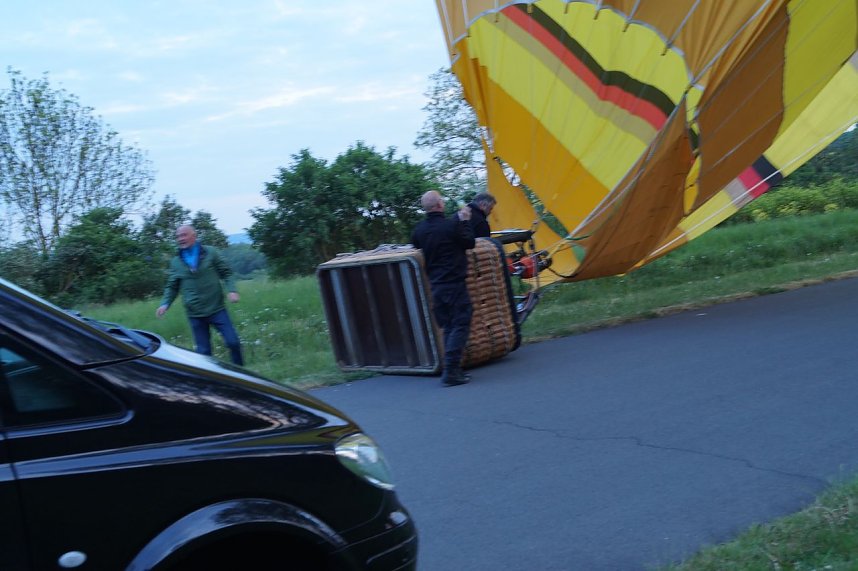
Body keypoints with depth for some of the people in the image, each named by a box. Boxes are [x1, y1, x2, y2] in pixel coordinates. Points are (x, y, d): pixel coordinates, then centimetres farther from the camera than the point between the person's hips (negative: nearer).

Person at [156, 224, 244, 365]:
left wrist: (231, 290, -14)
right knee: (203, 351, 6)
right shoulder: (175, 262, 7)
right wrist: (165, 303, -6)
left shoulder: (210, 252, 0)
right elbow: (172, 287, 11)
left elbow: (226, 273, 2)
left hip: (216, 309, -2)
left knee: (233, 342, -6)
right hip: (195, 314, 2)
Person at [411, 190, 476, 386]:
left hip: (435, 285, 6)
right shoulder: (451, 225, -14)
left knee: (448, 326, 15)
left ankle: (452, 369, 15)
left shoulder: (419, 230, 4)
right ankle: (451, 370, -11)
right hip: (454, 283, -6)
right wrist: (464, 221, 9)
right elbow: (469, 243, -3)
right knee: (460, 325, -3)